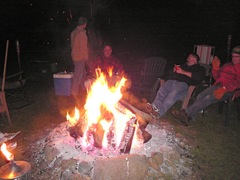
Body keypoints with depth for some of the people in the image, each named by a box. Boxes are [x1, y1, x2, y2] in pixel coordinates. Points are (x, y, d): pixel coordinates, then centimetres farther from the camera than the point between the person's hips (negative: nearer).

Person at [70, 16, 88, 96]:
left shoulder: (73, 32, 8)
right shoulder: (82, 33, -19)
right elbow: (83, 47, -20)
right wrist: (86, 57, -9)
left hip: (74, 56, 9)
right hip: (80, 57, -9)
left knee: (83, 72, 21)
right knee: (78, 75, -1)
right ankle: (74, 92, 7)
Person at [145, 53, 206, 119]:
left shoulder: (199, 68, 27)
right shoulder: (182, 65, 41)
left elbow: (199, 77, 3)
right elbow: (169, 74, 38)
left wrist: (183, 72, -1)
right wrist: (174, 70, 14)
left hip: (183, 83, -4)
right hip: (171, 80, 4)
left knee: (173, 94, -38)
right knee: (161, 90, -32)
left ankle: (159, 112, -54)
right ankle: (154, 107, -53)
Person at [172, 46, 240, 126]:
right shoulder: (227, 65, 25)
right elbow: (217, 77, 25)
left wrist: (224, 89, -25)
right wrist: (216, 67, 6)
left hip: (230, 90, -6)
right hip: (218, 86, 6)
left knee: (208, 98, -31)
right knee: (200, 96, -22)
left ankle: (186, 113, -37)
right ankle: (188, 116, -33)